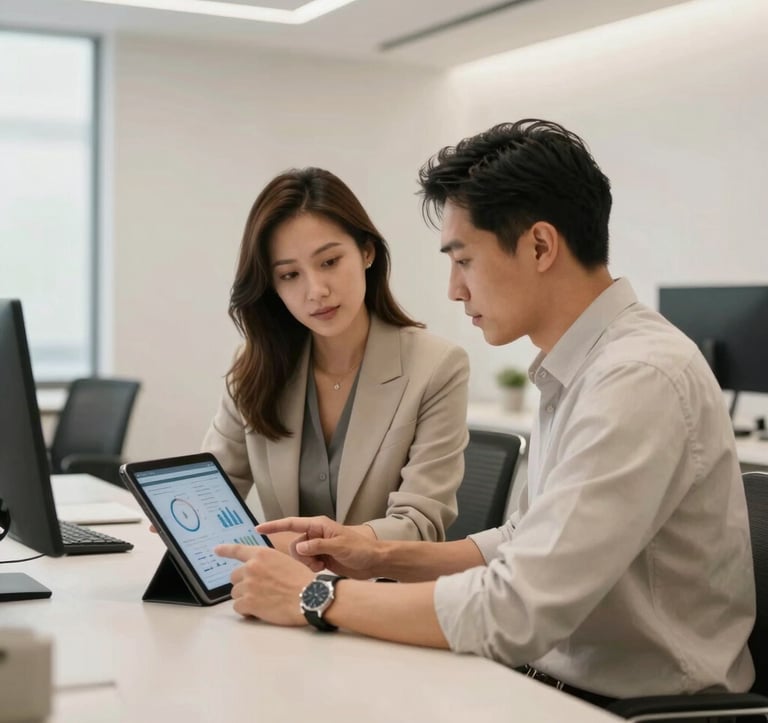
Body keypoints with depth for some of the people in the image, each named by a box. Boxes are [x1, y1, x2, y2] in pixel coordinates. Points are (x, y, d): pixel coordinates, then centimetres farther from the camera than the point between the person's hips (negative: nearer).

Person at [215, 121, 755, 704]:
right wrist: (382, 558, 3)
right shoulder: (582, 370, 8)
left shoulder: (641, 378, -23)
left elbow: (516, 612, -26)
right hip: (563, 682, 8)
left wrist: (318, 597, -17)